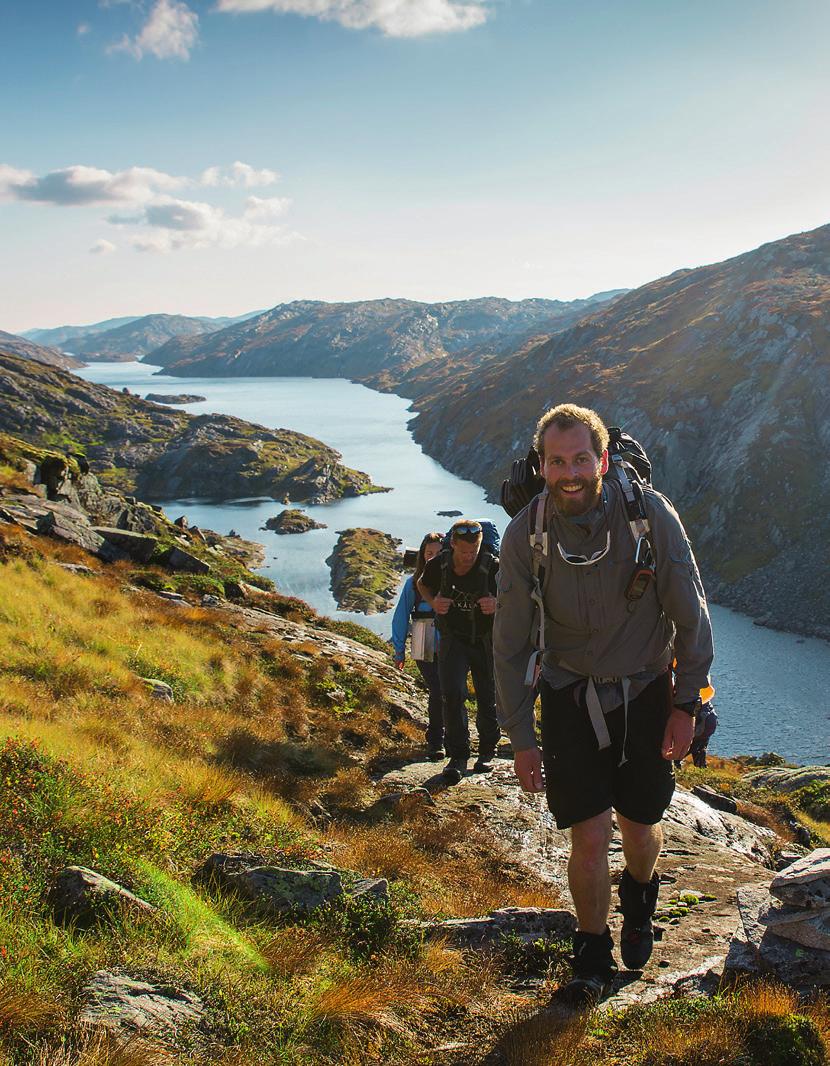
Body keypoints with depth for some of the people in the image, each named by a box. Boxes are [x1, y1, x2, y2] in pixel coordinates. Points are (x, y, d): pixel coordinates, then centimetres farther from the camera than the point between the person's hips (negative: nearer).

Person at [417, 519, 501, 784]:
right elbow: (423, 584, 10)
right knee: (452, 694, -14)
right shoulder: (438, 565, -13)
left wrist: (498, 604, -29)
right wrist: (433, 602, -10)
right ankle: (457, 756, -7)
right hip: (453, 640, 1)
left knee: (488, 698, 7)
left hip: (486, 640, -1)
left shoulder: (493, 567, -20)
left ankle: (487, 752, 27)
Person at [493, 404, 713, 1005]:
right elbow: (510, 644, -6)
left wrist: (686, 704, -5)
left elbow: (691, 612, -7)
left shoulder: (648, 512, -19)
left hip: (646, 692, 0)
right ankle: (594, 955, 23)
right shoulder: (526, 534, -15)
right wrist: (521, 738, -5)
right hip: (571, 699, 0)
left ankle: (640, 904, 48)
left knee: (641, 826, 12)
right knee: (589, 839, -3)